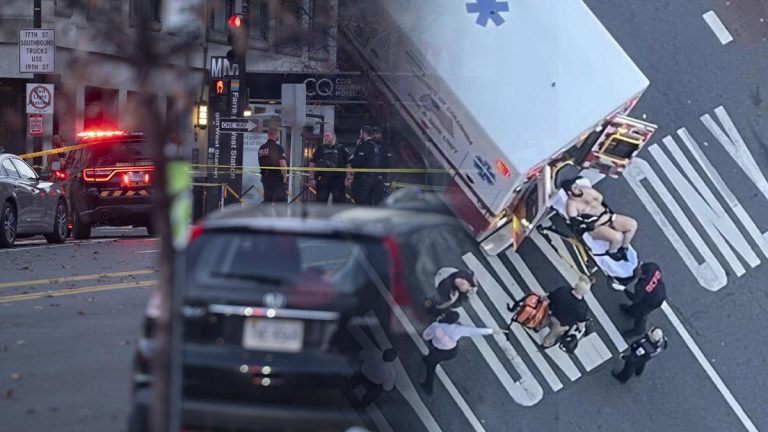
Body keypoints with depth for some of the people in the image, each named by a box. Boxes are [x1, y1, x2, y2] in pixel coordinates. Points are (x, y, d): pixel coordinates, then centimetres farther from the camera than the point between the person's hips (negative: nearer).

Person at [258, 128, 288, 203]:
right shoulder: (278, 148, -12)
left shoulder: (261, 148, 10)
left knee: (267, 200, 10)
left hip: (265, 177, 7)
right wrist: (285, 177, -9)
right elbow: (283, 164, -18)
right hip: (277, 178, -7)